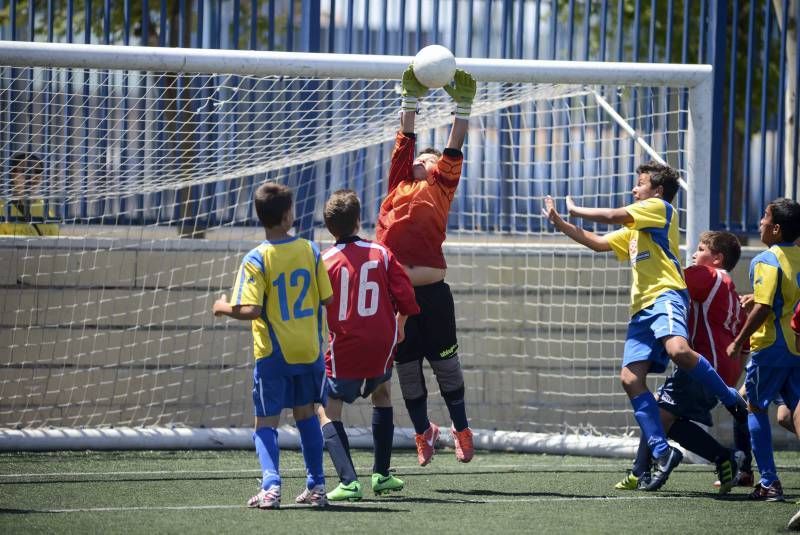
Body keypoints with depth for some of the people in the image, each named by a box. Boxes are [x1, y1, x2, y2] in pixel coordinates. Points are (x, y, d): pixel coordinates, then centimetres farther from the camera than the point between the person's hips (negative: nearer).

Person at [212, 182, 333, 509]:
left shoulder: (256, 260, -14)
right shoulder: (310, 251, -4)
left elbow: (250, 310, -21)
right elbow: (326, 298, 2)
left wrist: (224, 308, -1)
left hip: (273, 353, -3)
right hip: (309, 350, 3)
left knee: (266, 423, 4)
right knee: (306, 414, 20)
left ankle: (271, 485, -16)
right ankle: (316, 486, 21)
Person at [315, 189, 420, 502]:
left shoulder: (324, 262, -8)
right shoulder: (381, 254, -1)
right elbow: (406, 300, 0)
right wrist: (398, 327, 18)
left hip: (344, 348, -4)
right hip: (381, 347, 4)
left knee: (327, 412, 3)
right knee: (382, 393, 31)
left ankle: (348, 481, -18)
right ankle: (381, 475, 31)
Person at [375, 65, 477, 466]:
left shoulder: (441, 186, 11)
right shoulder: (399, 183, 18)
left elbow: (455, 148, 7)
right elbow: (404, 141, 17)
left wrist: (462, 107, 6)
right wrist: (410, 100, 12)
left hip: (431, 290, -3)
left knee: (445, 364, 4)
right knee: (406, 368, 8)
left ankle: (460, 428, 16)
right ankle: (423, 432, 22)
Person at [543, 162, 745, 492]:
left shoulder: (659, 208, 6)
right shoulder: (634, 230, 33)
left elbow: (612, 216, -2)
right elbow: (598, 242, 37)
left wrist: (575, 210, 13)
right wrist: (560, 224, 31)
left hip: (666, 295, -9)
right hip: (642, 308, 9)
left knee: (678, 349, -37)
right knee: (631, 379, -6)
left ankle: (733, 400, -21)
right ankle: (662, 453, -7)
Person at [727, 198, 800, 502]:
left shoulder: (767, 261, -13)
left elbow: (763, 308, -20)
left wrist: (738, 342, -12)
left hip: (772, 346, -6)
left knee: (755, 408, 6)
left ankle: (769, 483, 0)